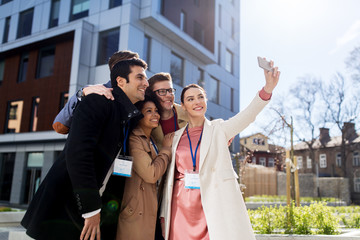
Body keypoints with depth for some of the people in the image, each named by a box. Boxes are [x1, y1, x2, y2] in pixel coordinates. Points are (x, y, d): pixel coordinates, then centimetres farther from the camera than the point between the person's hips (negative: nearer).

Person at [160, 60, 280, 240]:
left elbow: (246, 116, -13)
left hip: (214, 204, -2)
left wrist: (267, 89, -29)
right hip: (182, 208, 2)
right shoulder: (176, 137, 10)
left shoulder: (218, 129, 5)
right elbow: (169, 177, 12)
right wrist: (164, 215, 10)